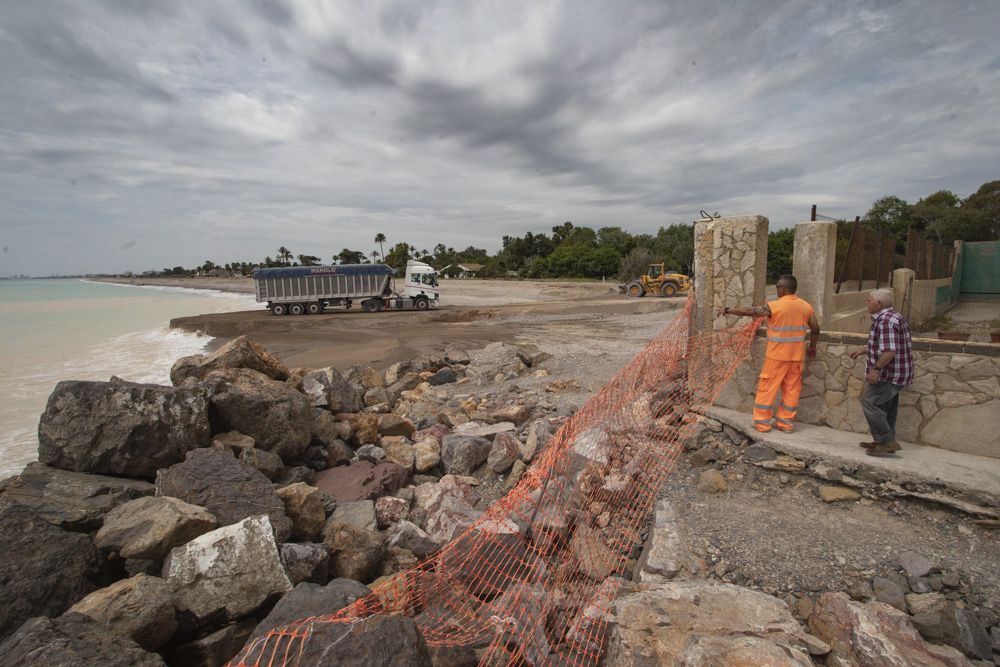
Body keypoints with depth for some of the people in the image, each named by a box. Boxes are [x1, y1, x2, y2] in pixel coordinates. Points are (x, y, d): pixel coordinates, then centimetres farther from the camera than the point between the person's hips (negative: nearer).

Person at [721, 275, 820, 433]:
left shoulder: (774, 306, -13)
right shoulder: (806, 306, 3)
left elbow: (749, 312, -10)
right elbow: (816, 329, 8)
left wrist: (728, 310, 1)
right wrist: (812, 346, 22)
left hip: (777, 355, -5)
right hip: (797, 356, 5)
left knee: (767, 387, 4)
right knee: (791, 389, 11)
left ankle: (762, 422, 8)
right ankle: (786, 423, 18)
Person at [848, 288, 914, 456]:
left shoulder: (885, 321, -21)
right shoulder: (891, 317, 15)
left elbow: (889, 351, -28)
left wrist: (876, 368, -23)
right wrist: (863, 351, 23)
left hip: (888, 374, -11)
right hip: (895, 374, 11)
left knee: (869, 402, -8)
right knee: (886, 407, 16)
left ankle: (888, 442, -4)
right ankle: (884, 442, 25)